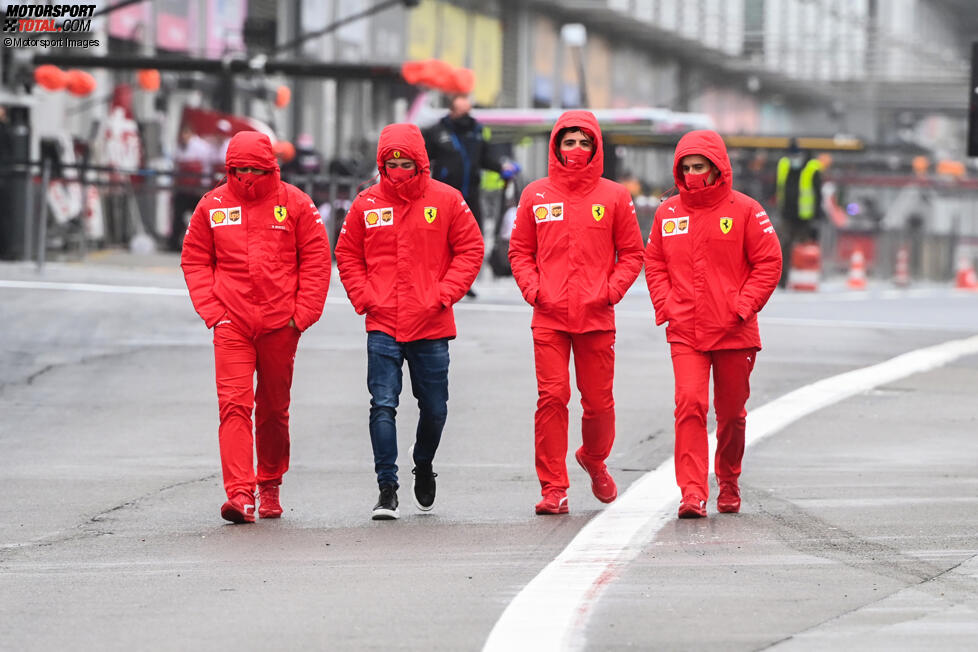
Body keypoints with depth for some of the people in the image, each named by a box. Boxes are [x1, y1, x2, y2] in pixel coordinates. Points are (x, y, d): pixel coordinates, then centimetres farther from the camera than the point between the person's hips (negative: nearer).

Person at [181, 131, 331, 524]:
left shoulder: (294, 203, 0)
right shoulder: (212, 206, 3)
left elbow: (317, 259, 2)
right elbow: (195, 260, 9)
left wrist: (302, 313, -4)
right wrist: (211, 310, -2)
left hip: (280, 325, 0)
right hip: (231, 324, 0)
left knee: (274, 408, 11)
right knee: (234, 404, -12)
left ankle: (270, 485, 29)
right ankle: (240, 494, -18)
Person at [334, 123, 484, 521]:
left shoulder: (446, 201, -1)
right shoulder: (367, 204, 3)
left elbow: (470, 250, 2)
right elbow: (347, 254, 10)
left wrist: (444, 294, -8)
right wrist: (364, 298, -3)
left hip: (431, 326, 0)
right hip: (382, 327, 0)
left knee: (434, 409, 11)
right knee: (383, 405, -10)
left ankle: (424, 465, 39)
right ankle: (387, 488, -8)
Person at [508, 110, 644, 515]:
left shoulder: (613, 197, 5)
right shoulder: (536, 196, 7)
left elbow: (631, 253, 9)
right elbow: (520, 250, 12)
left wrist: (612, 289, -6)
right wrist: (532, 288, -3)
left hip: (597, 317, 0)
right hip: (549, 317, 0)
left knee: (598, 401, 5)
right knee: (552, 398, -7)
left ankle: (594, 460, 35)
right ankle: (553, 488, -3)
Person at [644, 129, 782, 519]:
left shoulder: (744, 210, -3)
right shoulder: (668, 213, 6)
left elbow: (768, 263, -2)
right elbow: (654, 263, 14)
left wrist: (743, 306, -10)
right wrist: (665, 304, 0)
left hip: (734, 333, -1)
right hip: (684, 333, 1)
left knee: (731, 413, 11)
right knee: (690, 404, -15)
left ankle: (728, 483, 34)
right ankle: (693, 492, -18)